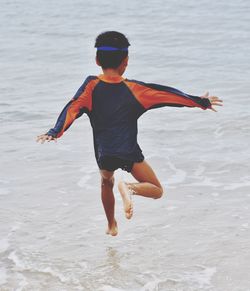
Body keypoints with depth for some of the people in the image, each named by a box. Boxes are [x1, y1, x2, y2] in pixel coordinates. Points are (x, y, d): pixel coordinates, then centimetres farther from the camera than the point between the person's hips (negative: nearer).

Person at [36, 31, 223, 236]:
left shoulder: (92, 85, -2)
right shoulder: (133, 88, -2)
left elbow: (74, 107, -17)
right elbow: (167, 94, 2)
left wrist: (56, 132, -24)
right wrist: (200, 102, 9)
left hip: (104, 154, 3)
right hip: (130, 153, -3)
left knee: (106, 183, 34)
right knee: (156, 190, 7)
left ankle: (112, 225, 41)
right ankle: (129, 188, -23)